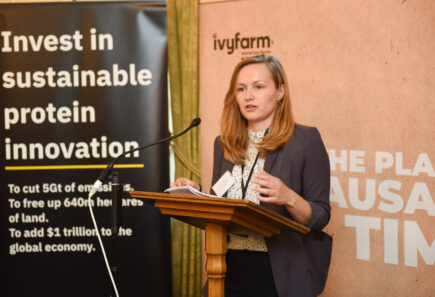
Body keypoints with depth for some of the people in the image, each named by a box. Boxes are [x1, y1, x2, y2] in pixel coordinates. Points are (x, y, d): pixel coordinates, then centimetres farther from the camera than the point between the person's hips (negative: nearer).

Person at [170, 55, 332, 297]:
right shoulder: (224, 145, 11)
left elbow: (320, 217, -7)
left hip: (280, 274, -4)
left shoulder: (305, 140, -4)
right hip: (229, 269, 4)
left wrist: (289, 198, -25)